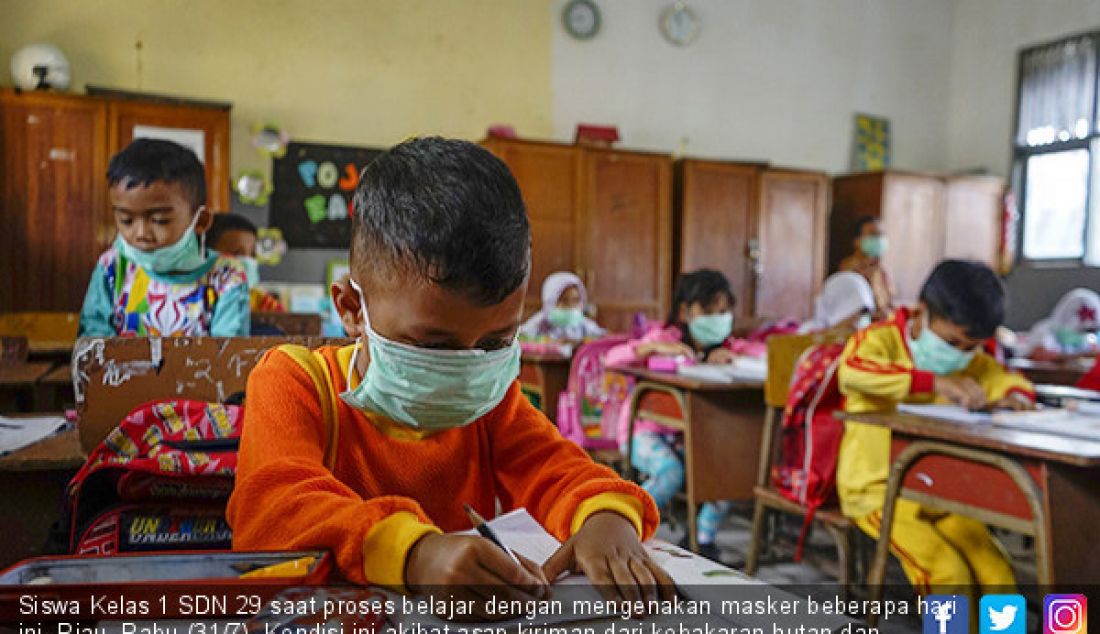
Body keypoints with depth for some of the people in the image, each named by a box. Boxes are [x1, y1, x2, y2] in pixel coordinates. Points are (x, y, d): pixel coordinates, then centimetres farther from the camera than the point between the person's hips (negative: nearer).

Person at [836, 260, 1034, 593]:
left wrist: (1014, 399, -5)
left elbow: (1015, 383, 21)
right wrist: (935, 382, -43)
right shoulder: (881, 339, -13)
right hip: (878, 492, -6)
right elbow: (850, 370, -35)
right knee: (948, 573, -21)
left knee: (998, 575, -5)